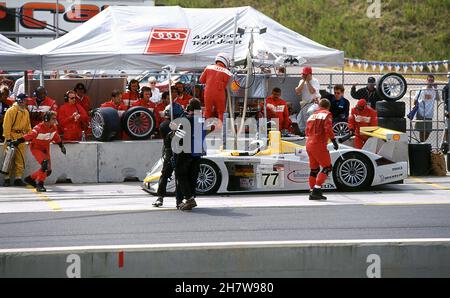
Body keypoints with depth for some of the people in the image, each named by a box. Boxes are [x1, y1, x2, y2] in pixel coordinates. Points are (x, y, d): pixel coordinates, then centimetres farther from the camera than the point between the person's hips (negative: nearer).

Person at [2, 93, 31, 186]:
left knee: (20, 159, 4)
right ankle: (7, 179, 1)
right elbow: (6, 125, -12)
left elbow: (28, 126, 21)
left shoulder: (26, 112, 12)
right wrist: (8, 138, -17)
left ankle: (18, 178, 10)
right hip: (11, 136, -6)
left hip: (21, 137, 6)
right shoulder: (11, 111, -9)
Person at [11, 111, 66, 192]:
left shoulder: (54, 128, -4)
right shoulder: (39, 128, -26)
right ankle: (40, 184, -20)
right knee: (45, 164, -28)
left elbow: (56, 138, 14)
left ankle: (31, 178, 24)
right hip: (36, 148, -8)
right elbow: (29, 135, -32)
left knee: (48, 170, 5)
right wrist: (18, 141, -42)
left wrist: (61, 146, 23)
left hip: (45, 149, 8)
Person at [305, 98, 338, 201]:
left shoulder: (312, 115, 19)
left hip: (309, 145, 7)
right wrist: (334, 141, -11)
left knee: (314, 169, 14)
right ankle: (317, 189, -14)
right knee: (327, 167, -3)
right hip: (319, 145, -7)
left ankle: (313, 193, 14)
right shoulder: (327, 114, -1)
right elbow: (328, 129, -14)